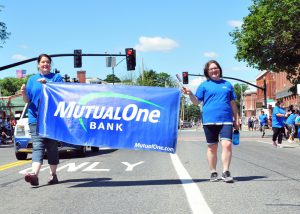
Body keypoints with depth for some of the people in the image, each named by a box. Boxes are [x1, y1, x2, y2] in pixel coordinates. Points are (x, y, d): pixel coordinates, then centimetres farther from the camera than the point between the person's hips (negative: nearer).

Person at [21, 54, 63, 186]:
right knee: (38, 146, -12)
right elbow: (27, 100, 13)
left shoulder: (56, 77, 9)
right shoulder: (32, 79, 15)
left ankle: (53, 174, 15)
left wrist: (47, 84, -18)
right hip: (35, 118, 1)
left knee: (52, 147, 5)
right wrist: (24, 92, -9)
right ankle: (34, 174, -26)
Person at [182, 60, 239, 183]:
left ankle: (226, 172, -7)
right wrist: (190, 94, -15)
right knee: (212, 147, 5)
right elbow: (196, 102, 4)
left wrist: (236, 119, 15)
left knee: (227, 144, -14)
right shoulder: (204, 85, 9)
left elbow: (232, 103, 18)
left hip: (226, 120, 1)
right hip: (209, 120, -1)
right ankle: (213, 173, 16)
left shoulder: (227, 84, 15)